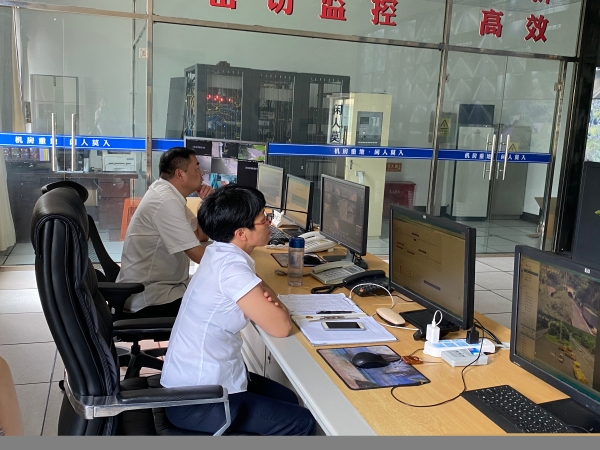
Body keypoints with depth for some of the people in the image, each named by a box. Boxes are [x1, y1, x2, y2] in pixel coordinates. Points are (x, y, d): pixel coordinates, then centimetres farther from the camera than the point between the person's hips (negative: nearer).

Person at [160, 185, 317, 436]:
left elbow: (258, 297, 15)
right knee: (303, 422, -2)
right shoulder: (230, 266, -26)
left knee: (287, 400, 22)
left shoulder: (221, 253, 1)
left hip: (197, 379, 9)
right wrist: (271, 301, -4)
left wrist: (264, 299, -8)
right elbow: (280, 327, -24)